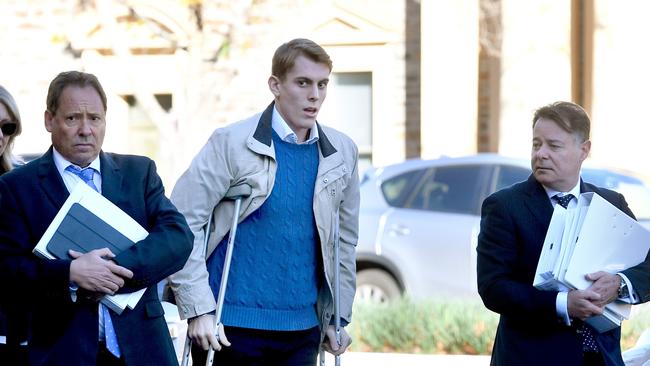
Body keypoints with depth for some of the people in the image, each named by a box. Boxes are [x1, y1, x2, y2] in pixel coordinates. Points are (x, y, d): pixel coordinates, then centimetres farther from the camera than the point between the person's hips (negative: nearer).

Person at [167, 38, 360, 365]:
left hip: (302, 330, 4)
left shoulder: (341, 152, 8)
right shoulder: (232, 143, -6)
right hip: (233, 326, -4)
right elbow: (183, 224, -8)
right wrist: (198, 309, -13)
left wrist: (339, 316, 14)